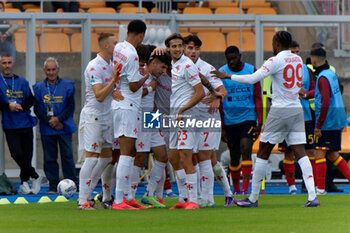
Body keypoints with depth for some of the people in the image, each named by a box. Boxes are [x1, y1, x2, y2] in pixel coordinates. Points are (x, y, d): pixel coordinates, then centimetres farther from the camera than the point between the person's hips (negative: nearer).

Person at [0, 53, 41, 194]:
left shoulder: (22, 81, 11)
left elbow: (30, 99, 9)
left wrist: (20, 107, -10)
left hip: (25, 123, 3)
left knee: (27, 155, 3)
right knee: (17, 153, -18)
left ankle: (24, 183, 18)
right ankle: (35, 177, -2)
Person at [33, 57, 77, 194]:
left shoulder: (67, 86, 4)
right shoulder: (39, 87, 7)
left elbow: (71, 106, 1)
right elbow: (37, 108, 3)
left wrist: (58, 119, -12)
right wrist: (50, 121, -9)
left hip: (64, 127, -1)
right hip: (47, 129, 1)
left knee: (67, 156, -5)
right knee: (49, 157, 2)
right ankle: (53, 186, 8)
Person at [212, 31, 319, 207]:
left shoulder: (276, 61, -11)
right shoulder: (298, 60, 9)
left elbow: (252, 79, -16)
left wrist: (227, 76, -8)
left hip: (280, 110, -6)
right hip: (297, 110, 6)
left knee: (263, 152, 3)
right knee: (300, 153, 1)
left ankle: (253, 198, 7)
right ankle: (312, 196, -13)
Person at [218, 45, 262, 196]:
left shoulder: (251, 71, 2)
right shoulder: (221, 73, 1)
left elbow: (258, 98, 4)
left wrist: (260, 122, -3)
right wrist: (221, 127, 1)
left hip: (248, 117, -1)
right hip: (229, 120, 2)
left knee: (245, 149, -19)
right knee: (234, 157, 8)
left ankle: (245, 189, -22)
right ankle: (236, 189, 24)